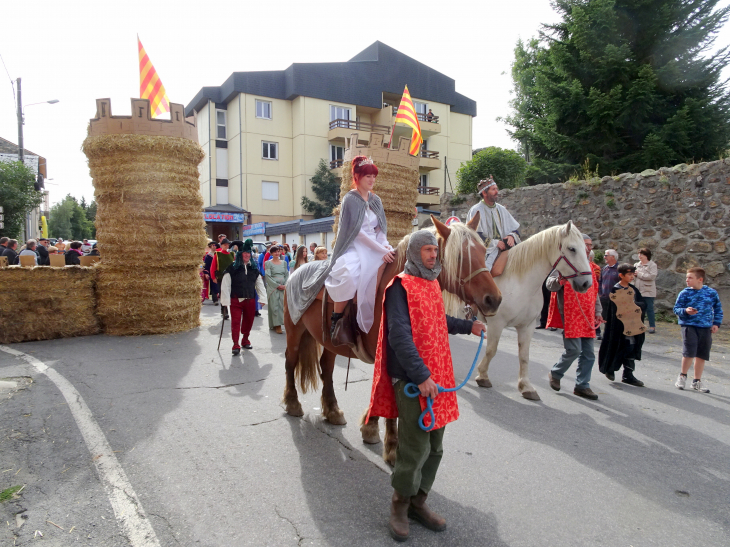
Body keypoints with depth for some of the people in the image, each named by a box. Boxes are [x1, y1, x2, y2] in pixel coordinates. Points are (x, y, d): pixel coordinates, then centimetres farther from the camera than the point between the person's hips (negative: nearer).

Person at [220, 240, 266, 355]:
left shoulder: (254, 269, 9)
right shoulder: (232, 268, -5)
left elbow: (259, 284, 13)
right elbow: (225, 285, -6)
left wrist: (262, 298, 7)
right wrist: (226, 301, -10)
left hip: (250, 300, 4)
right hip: (235, 300, -4)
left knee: (248, 322, 13)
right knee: (235, 322, -7)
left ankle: (245, 340, 32)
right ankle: (236, 345, -1)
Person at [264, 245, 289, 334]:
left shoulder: (284, 262, 13)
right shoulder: (268, 263, 2)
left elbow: (287, 275, 12)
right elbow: (268, 277, -4)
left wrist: (285, 285, -4)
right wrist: (277, 285, -11)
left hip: (284, 287, 3)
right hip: (273, 287, -3)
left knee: (284, 305, -2)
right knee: (275, 305, -5)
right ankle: (276, 325, -2)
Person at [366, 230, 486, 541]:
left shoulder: (432, 283, 12)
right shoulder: (401, 286, -14)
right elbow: (399, 335, -22)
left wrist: (468, 326, 28)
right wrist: (421, 376, -26)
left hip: (438, 375, 8)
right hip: (413, 380, -8)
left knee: (435, 447, 16)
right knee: (415, 448, 0)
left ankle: (418, 501, 33)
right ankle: (400, 504, 23)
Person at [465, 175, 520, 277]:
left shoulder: (501, 209, 17)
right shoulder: (476, 211, -2)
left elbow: (515, 229, 21)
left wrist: (512, 236, -3)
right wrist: (495, 243, -12)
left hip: (504, 248, 6)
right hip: (486, 251, -6)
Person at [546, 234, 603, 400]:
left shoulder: (592, 268, 17)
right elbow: (549, 284, -11)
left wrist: (597, 312, 16)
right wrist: (559, 281, -33)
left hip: (587, 317, 7)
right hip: (570, 315, -7)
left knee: (588, 353, 7)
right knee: (574, 350, -10)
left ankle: (582, 385, 19)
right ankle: (555, 373, 15)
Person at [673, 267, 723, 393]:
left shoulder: (712, 293, 3)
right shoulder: (684, 293, -3)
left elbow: (718, 309, 13)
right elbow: (676, 308, 0)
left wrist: (716, 323, 5)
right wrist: (685, 311, -20)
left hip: (706, 328, 3)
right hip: (689, 326, -3)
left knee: (701, 355, 8)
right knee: (689, 352, -13)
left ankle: (697, 381, 22)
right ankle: (682, 376, 11)